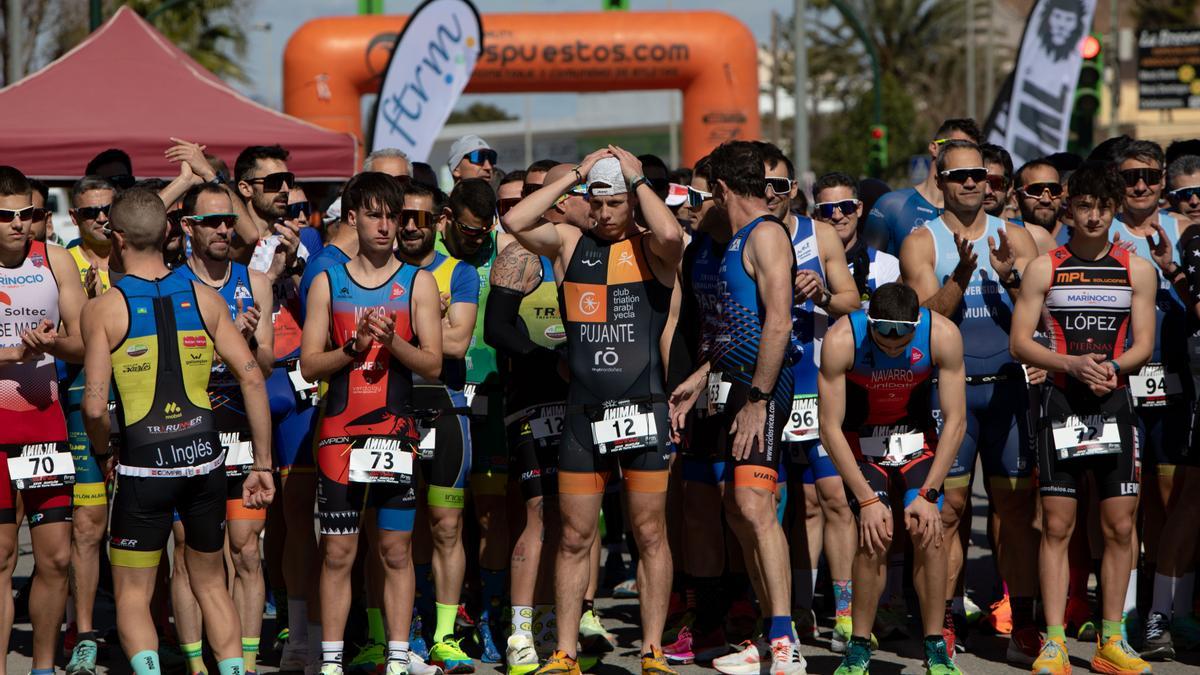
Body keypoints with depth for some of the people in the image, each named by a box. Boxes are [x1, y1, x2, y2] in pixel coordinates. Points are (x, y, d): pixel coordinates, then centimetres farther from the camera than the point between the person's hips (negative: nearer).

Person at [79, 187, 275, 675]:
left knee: (133, 594, 8)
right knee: (211, 584, 19)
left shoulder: (103, 309, -5)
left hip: (143, 467, -3)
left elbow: (94, 407, -11)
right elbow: (252, 377, 0)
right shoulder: (205, 298, 4)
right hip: (205, 458, 3)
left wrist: (103, 451, 9)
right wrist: (262, 464, 5)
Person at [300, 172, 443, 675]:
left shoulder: (417, 283, 5)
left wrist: (392, 340, -17)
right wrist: (354, 346, -14)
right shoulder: (328, 283, 6)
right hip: (340, 431, 0)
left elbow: (433, 365, 0)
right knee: (337, 552, 1)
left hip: (397, 429, 0)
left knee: (396, 550, 2)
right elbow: (309, 365, 2)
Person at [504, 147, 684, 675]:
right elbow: (514, 222, -6)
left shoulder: (651, 249, 0)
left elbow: (671, 235, -24)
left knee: (650, 533, 2)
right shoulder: (569, 243, 9)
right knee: (574, 537, 5)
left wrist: (637, 178, -10)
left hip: (643, 409, -2)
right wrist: (575, 174, -2)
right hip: (583, 412, 2)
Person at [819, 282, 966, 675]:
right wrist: (867, 500, -24)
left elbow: (955, 422, -17)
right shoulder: (842, 340, -29)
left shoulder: (943, 335, -25)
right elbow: (829, 429, -23)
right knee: (874, 535, -19)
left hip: (917, 436, 1)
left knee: (927, 530, -17)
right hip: (860, 440, -1)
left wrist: (929, 495, -21)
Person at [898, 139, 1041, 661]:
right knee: (948, 506, -2)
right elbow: (926, 316, -7)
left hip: (1007, 386, 2)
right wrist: (961, 275, -22)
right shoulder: (922, 243, 5)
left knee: (1017, 505, -1)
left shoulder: (1014, 238, 11)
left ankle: (1023, 624, 2)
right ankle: (947, 622, 5)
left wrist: (1011, 278, -14)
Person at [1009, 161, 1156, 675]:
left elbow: (1144, 344, 5)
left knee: (1120, 526, 2)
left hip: (1115, 401, 2)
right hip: (1061, 401, -2)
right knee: (1057, 525, -3)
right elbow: (1020, 343, 0)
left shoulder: (1137, 269, 8)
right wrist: (1074, 364, -15)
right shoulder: (1044, 269, 3)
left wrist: (1112, 366, -16)